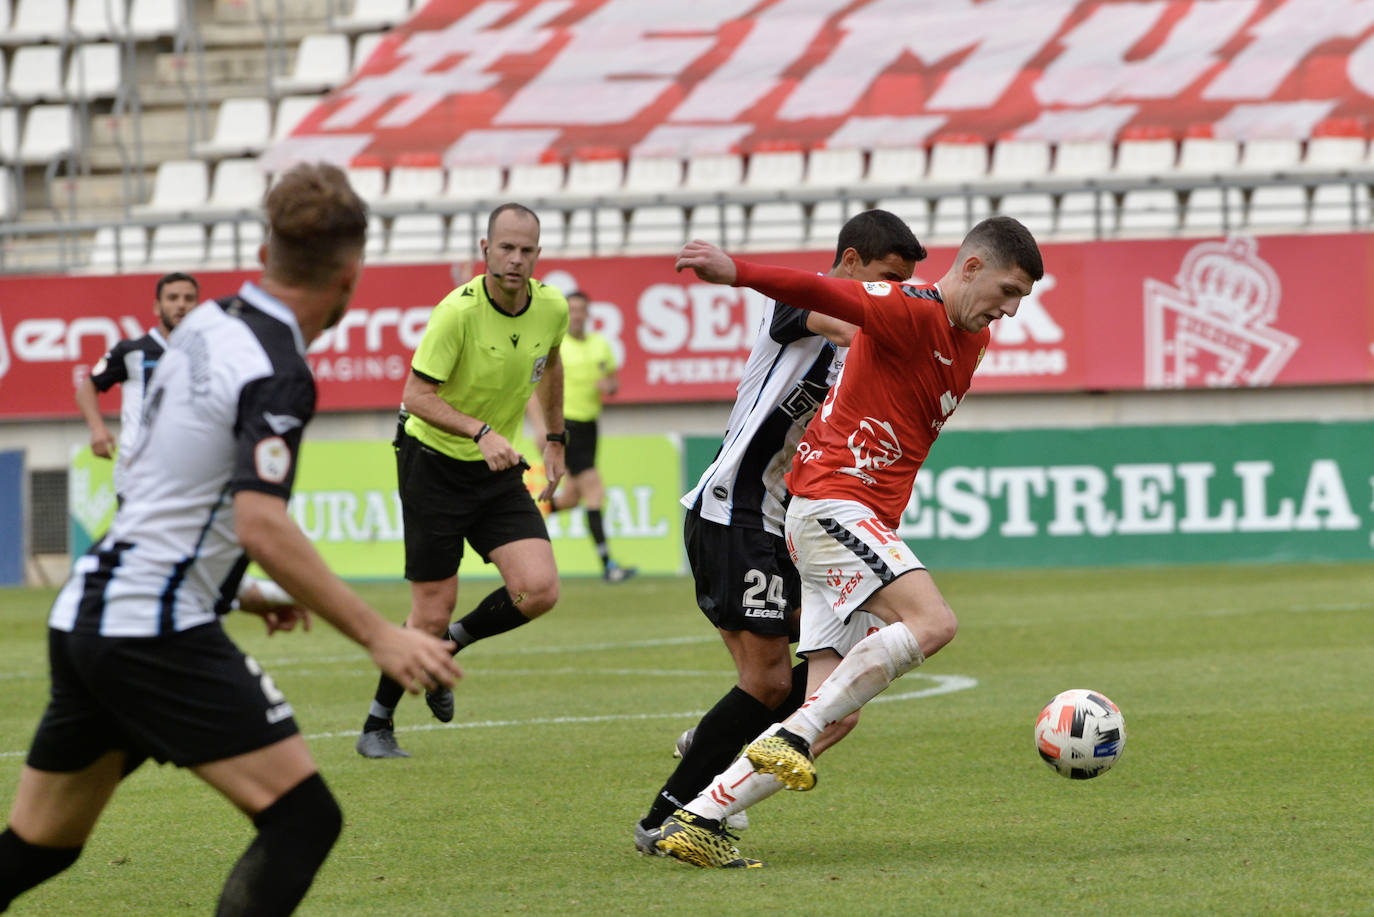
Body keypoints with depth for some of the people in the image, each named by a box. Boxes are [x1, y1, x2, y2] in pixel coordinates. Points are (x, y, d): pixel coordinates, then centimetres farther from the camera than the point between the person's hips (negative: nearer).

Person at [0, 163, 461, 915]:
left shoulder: (207, 324, 11)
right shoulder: (275, 373, -15)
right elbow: (261, 526, -27)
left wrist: (237, 591, 29)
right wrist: (379, 637, -26)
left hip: (83, 615, 9)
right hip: (156, 632, -9)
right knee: (302, 819, -9)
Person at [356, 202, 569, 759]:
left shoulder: (552, 309, -5)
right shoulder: (459, 311, -22)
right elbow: (416, 395, -22)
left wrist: (555, 440, 21)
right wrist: (481, 432, -35)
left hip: (498, 470, 5)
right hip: (433, 463, -5)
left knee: (539, 591, -14)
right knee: (432, 613, -3)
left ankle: (452, 645, 16)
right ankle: (377, 726, 18)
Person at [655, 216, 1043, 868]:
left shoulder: (972, 340, 18)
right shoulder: (913, 311, -11)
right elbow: (832, 296, -27)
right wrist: (738, 274, -42)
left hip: (861, 519, 10)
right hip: (833, 502, -10)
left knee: (835, 712, 3)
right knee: (933, 621, -28)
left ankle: (699, 819, 2)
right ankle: (793, 737, -24)